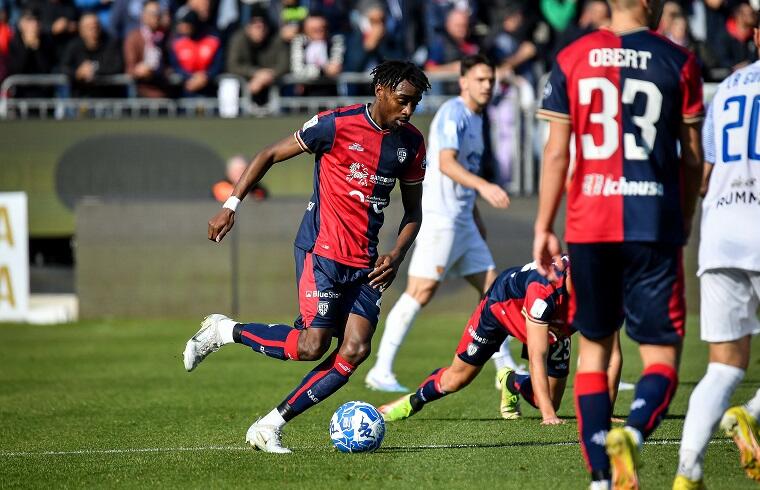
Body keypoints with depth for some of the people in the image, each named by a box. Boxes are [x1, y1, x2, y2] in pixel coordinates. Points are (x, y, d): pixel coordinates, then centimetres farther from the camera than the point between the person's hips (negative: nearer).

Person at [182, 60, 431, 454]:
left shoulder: (411, 143, 7)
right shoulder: (336, 125, -10)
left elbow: (413, 211, 17)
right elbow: (270, 155, -1)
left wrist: (397, 255, 0)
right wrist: (231, 205, -7)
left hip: (365, 261, 6)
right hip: (322, 249, -6)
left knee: (355, 349, -9)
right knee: (312, 345, -15)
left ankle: (270, 427, -1)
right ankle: (223, 331, 8)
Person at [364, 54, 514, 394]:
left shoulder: (476, 119, 19)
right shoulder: (453, 114, -11)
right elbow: (446, 163, -25)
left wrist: (476, 218, 27)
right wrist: (483, 186, -39)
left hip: (462, 221, 10)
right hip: (439, 217, -10)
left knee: (492, 287, 7)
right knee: (421, 291, -13)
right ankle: (381, 372, -12)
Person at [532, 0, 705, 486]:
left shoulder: (572, 59, 3)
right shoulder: (678, 61, -1)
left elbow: (556, 153, 2)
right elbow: (692, 156, 4)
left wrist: (544, 228, 9)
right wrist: (685, 219, 19)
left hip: (589, 226, 2)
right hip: (654, 224, -2)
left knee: (594, 346, 16)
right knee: (662, 356, 1)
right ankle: (632, 434, -29)